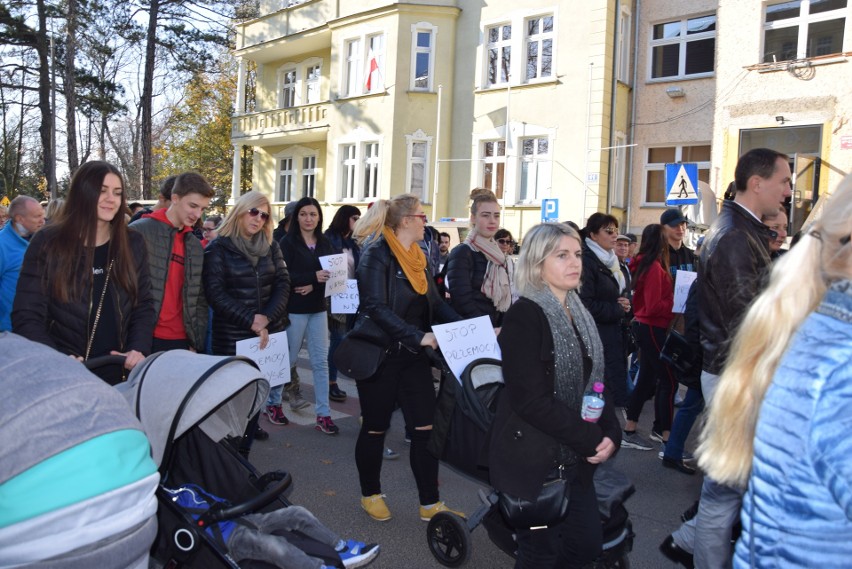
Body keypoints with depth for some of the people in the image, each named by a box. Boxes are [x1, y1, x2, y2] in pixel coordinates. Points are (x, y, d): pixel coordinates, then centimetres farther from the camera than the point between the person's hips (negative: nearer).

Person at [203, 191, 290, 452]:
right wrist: (250, 321, -15)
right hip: (232, 337, -4)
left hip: (269, 333, 4)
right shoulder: (218, 249, -2)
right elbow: (215, 293, -9)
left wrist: (266, 318, -12)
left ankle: (244, 454, 19)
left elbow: (283, 285, 4)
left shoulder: (271, 247, 11)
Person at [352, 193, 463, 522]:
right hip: (380, 354, -7)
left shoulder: (416, 257, 10)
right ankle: (370, 495, 30)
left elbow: (434, 303, 8)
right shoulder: (377, 252, -14)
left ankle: (430, 504, 16)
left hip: (412, 355, 7)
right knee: (376, 427, 9)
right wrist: (418, 335, -28)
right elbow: (375, 307, -23)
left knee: (426, 426, 5)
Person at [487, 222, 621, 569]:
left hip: (575, 456, 8)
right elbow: (531, 400, -23)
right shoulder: (524, 315, -17)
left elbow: (597, 382, 10)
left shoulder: (581, 315, 9)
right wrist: (592, 440, -18)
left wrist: (611, 433, -7)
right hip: (531, 458, -7)